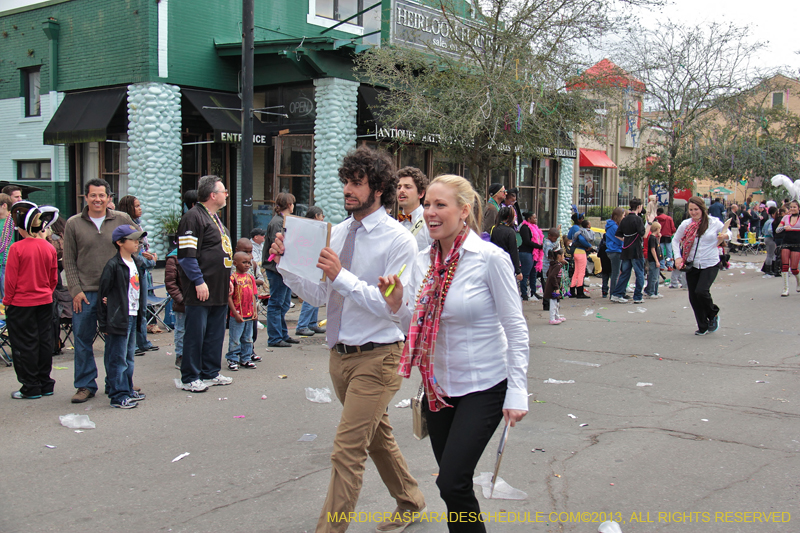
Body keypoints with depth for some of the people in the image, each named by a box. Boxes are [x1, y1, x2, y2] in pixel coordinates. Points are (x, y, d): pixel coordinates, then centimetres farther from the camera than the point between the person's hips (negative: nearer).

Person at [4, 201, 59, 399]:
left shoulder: (17, 248, -15)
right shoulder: (49, 248, 0)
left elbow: (11, 278, -11)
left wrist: (7, 300, 1)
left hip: (21, 303, -5)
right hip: (45, 301, 5)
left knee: (25, 345, 4)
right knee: (44, 341, 12)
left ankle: (31, 388, 9)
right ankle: (46, 384, 19)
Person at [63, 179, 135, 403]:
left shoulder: (122, 220, 2)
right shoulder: (73, 224, 2)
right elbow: (69, 261, 3)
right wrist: (75, 290, -6)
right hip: (84, 293, 0)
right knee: (83, 340, 3)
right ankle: (85, 385, 15)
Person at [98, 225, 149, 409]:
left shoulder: (138, 262, 12)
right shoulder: (113, 265, -13)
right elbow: (103, 293, -11)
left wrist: (142, 314, 17)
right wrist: (103, 322, -11)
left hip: (133, 316, 8)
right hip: (119, 318, -8)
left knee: (129, 357, 16)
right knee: (117, 358, -3)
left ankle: (127, 389, 26)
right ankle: (118, 396, 2)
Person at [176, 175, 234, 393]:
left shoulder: (214, 217, 19)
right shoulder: (193, 217, -12)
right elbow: (186, 255, -18)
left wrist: (227, 278, 21)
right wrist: (199, 282, -20)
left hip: (219, 289, 9)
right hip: (202, 290, -9)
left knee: (215, 333, 13)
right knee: (196, 333, -3)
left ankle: (210, 373, 23)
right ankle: (190, 378, 5)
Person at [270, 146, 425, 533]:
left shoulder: (399, 240, -14)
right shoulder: (338, 232, 6)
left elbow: (394, 306, -21)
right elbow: (318, 295, 7)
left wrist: (343, 277, -28)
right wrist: (286, 266, -8)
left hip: (376, 358, -7)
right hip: (340, 354, 8)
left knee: (347, 451, -9)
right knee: (377, 437, 23)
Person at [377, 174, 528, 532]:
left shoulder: (491, 259, -14)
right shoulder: (422, 262, 3)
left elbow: (516, 329, -11)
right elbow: (414, 328, 8)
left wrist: (517, 393, -15)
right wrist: (397, 303, -11)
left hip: (483, 388, -6)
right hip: (439, 387, 6)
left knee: (451, 483, -12)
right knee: (452, 483, 14)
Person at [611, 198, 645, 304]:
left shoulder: (625, 220, 9)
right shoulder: (637, 219, -12)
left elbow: (618, 235, 11)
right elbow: (643, 235, -18)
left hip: (626, 251, 7)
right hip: (636, 251, -7)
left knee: (624, 273, 12)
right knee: (640, 274, 2)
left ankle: (616, 294, 8)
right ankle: (637, 297, 3)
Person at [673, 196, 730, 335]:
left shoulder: (714, 222, -5)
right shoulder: (685, 224, 0)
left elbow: (728, 233, 10)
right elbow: (675, 241, 13)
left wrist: (725, 236, -14)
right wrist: (678, 257, 0)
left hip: (710, 265, -3)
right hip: (692, 265, 3)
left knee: (701, 291, -20)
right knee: (693, 297, 4)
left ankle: (713, 314, 11)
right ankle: (703, 327, 22)